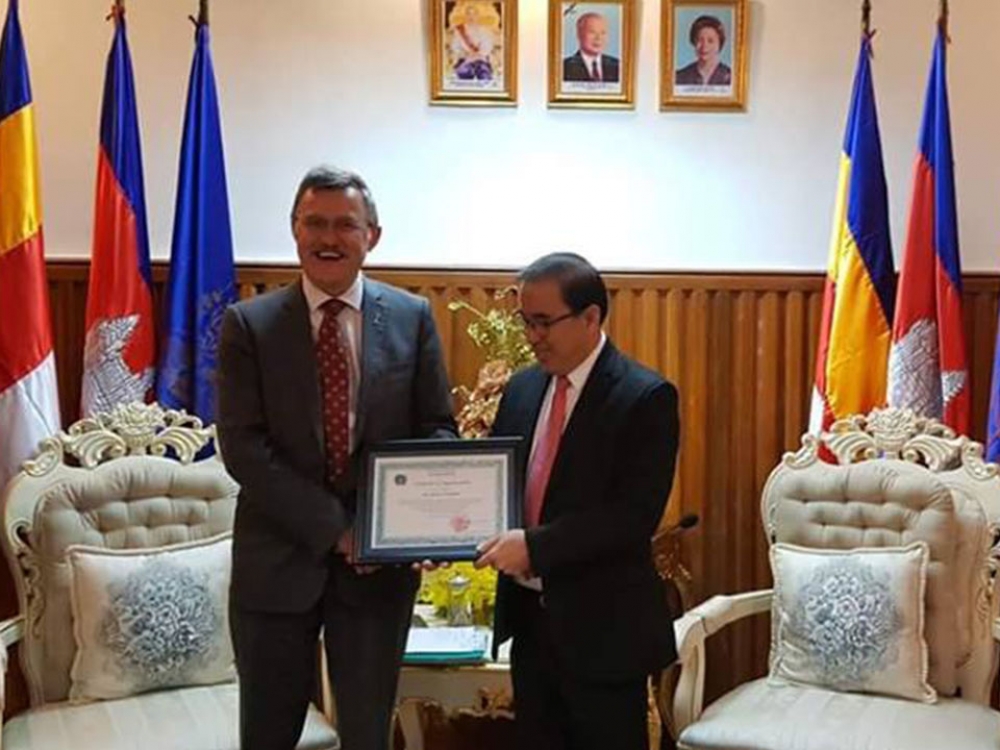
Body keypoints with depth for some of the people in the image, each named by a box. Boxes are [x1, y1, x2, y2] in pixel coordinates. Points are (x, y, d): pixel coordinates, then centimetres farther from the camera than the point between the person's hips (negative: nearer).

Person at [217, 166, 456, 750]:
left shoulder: (412, 317, 2)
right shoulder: (250, 324, -3)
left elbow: (438, 429, 4)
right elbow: (242, 447, -9)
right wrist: (332, 527, -16)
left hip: (380, 559, 1)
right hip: (279, 558, 0)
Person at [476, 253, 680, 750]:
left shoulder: (645, 397, -13)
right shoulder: (521, 388, 8)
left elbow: (637, 515, -21)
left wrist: (536, 545, -26)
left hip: (602, 625, -6)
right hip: (528, 616, 6)